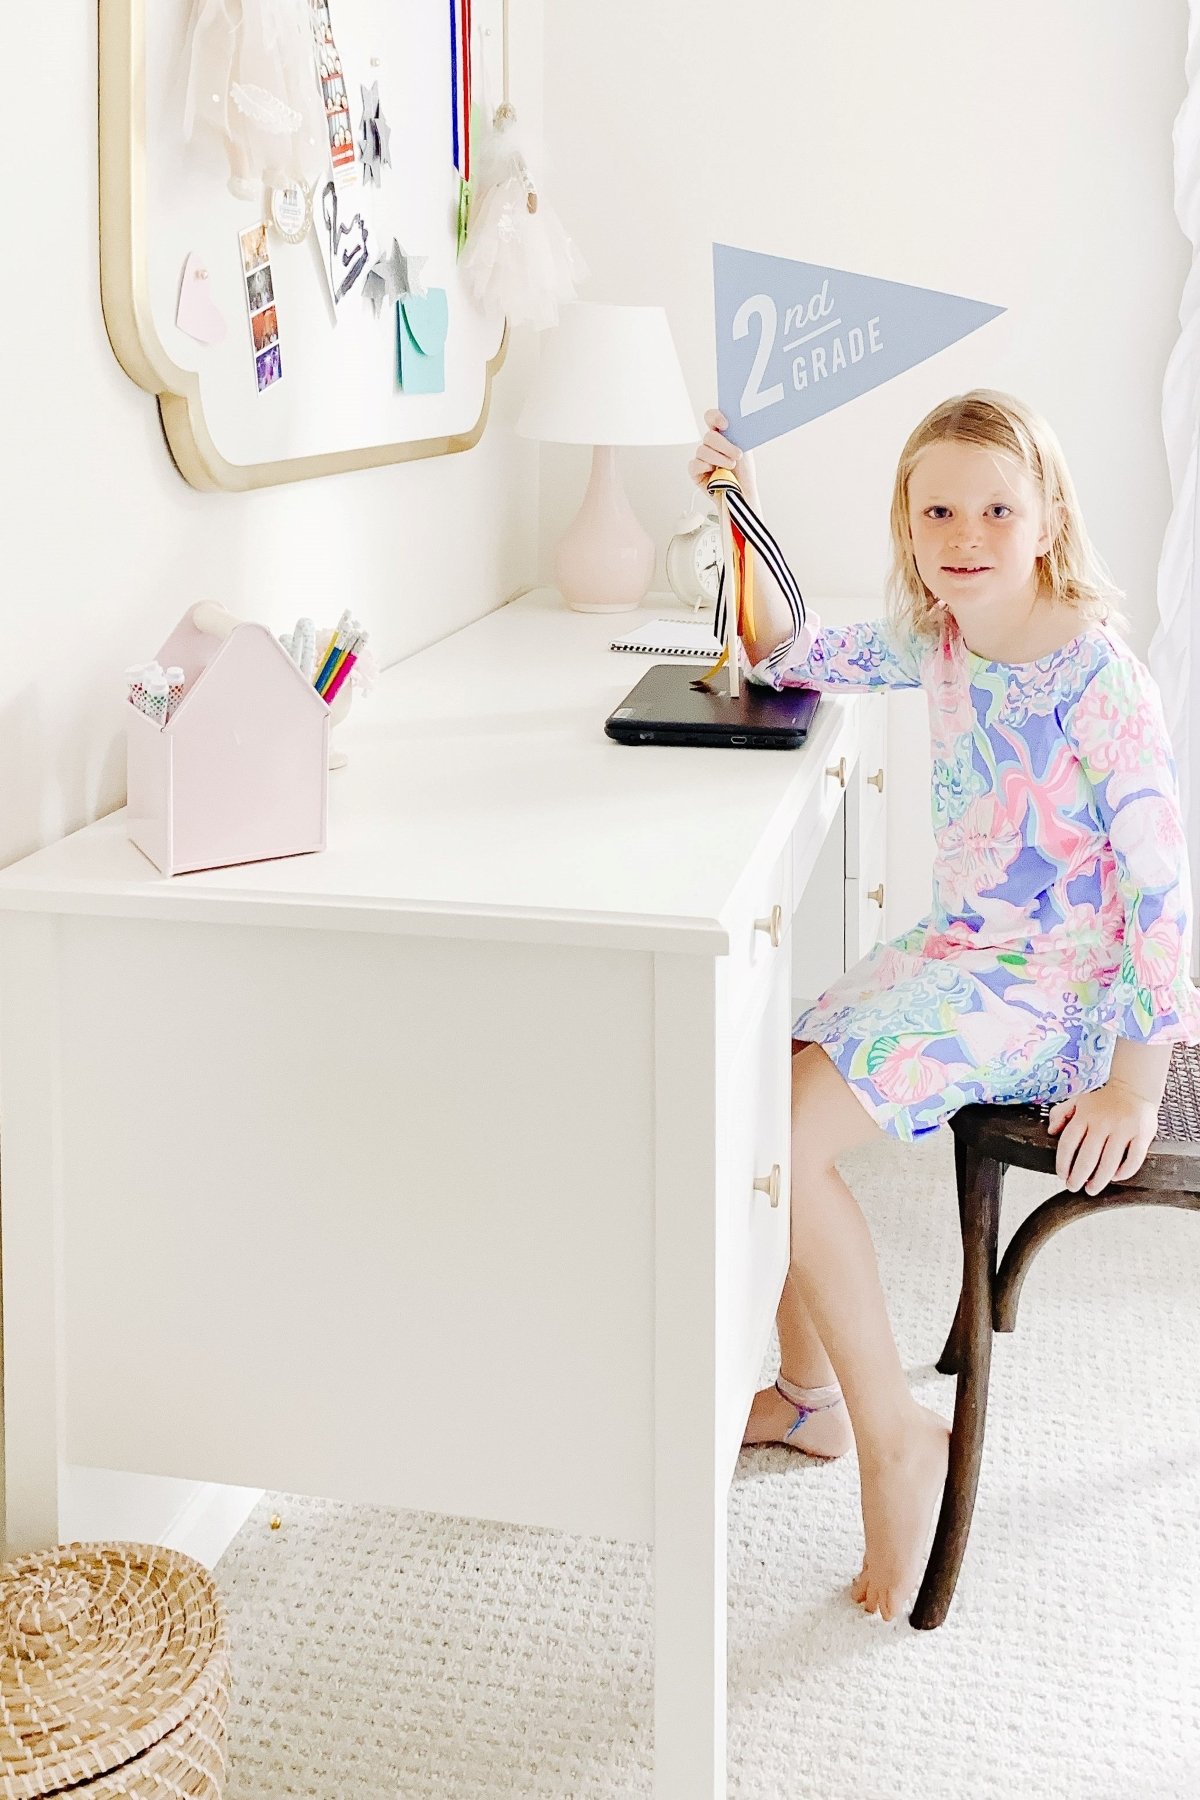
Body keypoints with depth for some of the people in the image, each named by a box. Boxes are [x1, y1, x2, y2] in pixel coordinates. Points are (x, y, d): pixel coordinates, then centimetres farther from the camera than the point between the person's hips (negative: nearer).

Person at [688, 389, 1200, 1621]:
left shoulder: (1094, 673, -18)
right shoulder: (936, 643, 5)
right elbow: (788, 657, 19)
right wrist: (745, 523, 4)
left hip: (1055, 986, -8)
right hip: (958, 951, 8)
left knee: (782, 1140, -21)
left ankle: (894, 1431, -5)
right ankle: (809, 1393, 19)